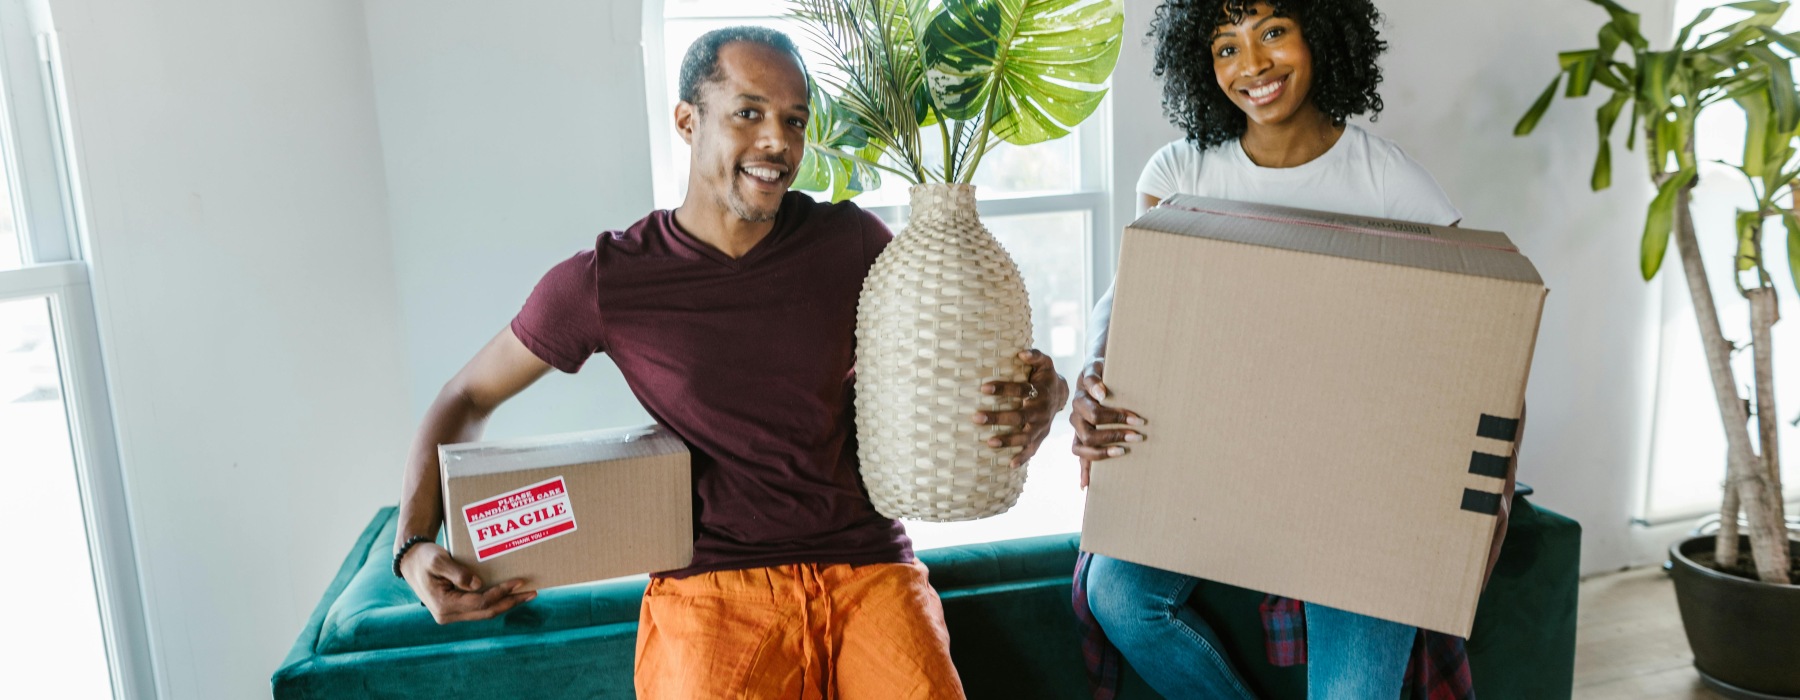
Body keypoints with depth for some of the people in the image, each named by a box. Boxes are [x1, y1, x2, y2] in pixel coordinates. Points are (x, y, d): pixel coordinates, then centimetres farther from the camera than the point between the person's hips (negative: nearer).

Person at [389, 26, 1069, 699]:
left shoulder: (849, 242, 2)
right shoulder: (605, 281, -2)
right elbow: (468, 397, 10)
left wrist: (1037, 395, -10)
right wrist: (414, 545, -4)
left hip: (866, 562, 2)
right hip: (713, 581, -1)